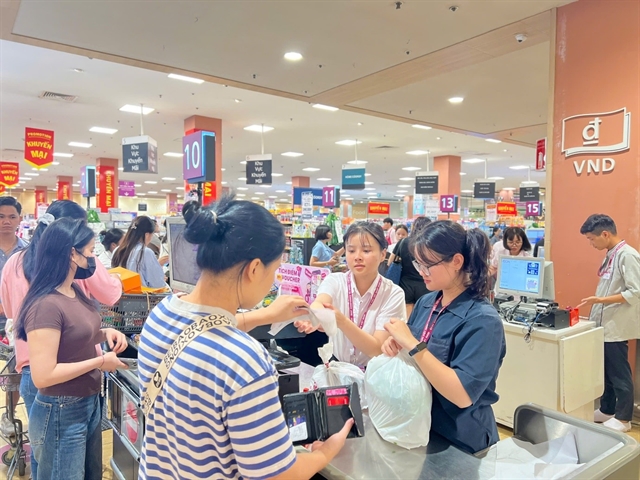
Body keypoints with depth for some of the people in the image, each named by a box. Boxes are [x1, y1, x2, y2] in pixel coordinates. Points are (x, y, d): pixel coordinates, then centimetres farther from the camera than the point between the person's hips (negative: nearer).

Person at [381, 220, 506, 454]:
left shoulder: (483, 320, -22)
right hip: (420, 428, 6)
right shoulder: (426, 303, -3)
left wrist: (413, 345, -31)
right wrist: (395, 346, -14)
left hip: (460, 442, -6)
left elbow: (463, 395, -29)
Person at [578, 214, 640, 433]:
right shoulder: (611, 255, 10)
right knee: (606, 371, 17)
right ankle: (606, 410, 30)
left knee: (619, 374, 4)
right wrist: (596, 306, 14)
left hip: (616, 326, -9)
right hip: (605, 324, 9)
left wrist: (601, 300, -24)